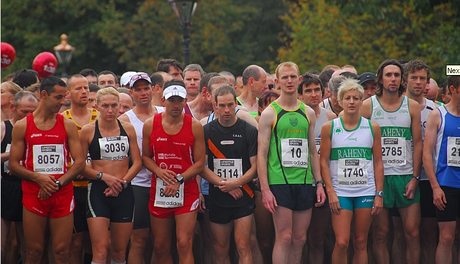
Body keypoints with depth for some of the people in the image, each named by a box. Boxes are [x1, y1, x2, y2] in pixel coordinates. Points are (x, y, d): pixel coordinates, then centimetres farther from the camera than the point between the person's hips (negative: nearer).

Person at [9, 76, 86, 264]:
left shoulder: (68, 125, 6)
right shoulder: (22, 126, 3)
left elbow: (80, 162, 2)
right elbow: (13, 165, 3)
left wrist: (58, 183, -10)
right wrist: (38, 178, -13)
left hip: (63, 196, 1)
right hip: (33, 196, -1)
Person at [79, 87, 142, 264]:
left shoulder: (128, 129, 8)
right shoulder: (88, 131, -1)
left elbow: (137, 162, 7)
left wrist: (123, 181, -8)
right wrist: (103, 176, -13)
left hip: (124, 192, 3)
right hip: (98, 191, -3)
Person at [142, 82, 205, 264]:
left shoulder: (195, 127, -2)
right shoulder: (150, 125, 3)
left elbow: (200, 163, -2)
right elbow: (145, 156, 11)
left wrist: (179, 179, -15)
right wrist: (159, 171, -9)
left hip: (187, 191, -3)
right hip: (159, 191, 3)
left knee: (184, 244, -12)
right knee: (160, 247, 7)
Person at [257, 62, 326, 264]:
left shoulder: (308, 113, 12)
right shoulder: (270, 113, -2)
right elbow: (261, 154, -4)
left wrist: (319, 183, 9)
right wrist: (265, 189, -12)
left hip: (304, 182, 5)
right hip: (279, 182, -5)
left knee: (300, 239, 6)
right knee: (284, 238, -8)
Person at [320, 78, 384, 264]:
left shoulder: (372, 128, 6)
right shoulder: (329, 128, 2)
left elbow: (378, 163, 8)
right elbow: (324, 162, 2)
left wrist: (379, 194, 2)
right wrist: (330, 191, -7)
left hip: (366, 191, 2)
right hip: (340, 191, -2)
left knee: (360, 243, 4)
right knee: (342, 243, -11)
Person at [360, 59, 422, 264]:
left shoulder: (412, 106, 7)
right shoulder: (368, 106, 2)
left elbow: (418, 143, 7)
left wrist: (415, 177, -2)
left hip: (406, 176, 1)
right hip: (378, 177, -1)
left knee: (412, 233, -2)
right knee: (380, 234, 1)